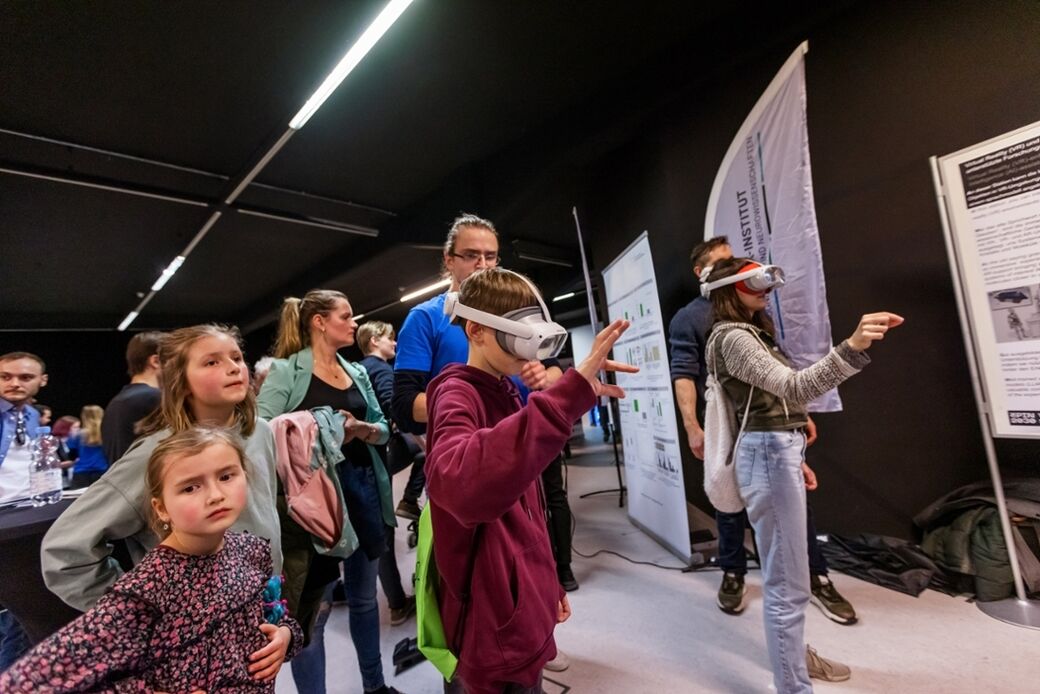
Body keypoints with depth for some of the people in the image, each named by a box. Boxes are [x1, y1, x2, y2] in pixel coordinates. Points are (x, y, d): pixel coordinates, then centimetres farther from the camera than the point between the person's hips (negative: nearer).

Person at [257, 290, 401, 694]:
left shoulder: (357, 372, 10)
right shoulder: (286, 370, -5)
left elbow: (383, 429, 8)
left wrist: (360, 428, -12)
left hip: (363, 486, 6)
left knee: (364, 596, 21)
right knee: (313, 608, 5)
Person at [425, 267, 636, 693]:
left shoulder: (505, 393, 8)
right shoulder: (457, 394, -19)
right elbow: (460, 485, -44)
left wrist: (548, 584, 18)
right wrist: (569, 394, -48)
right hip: (496, 624, -8)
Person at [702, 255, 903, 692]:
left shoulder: (750, 332, 17)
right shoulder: (733, 338, -16)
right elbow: (793, 388, -31)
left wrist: (795, 457, 20)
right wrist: (852, 347, -43)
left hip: (779, 451, 11)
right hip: (769, 455, -11)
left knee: (786, 573, 25)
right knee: (788, 584, -2)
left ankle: (794, 653, 46)